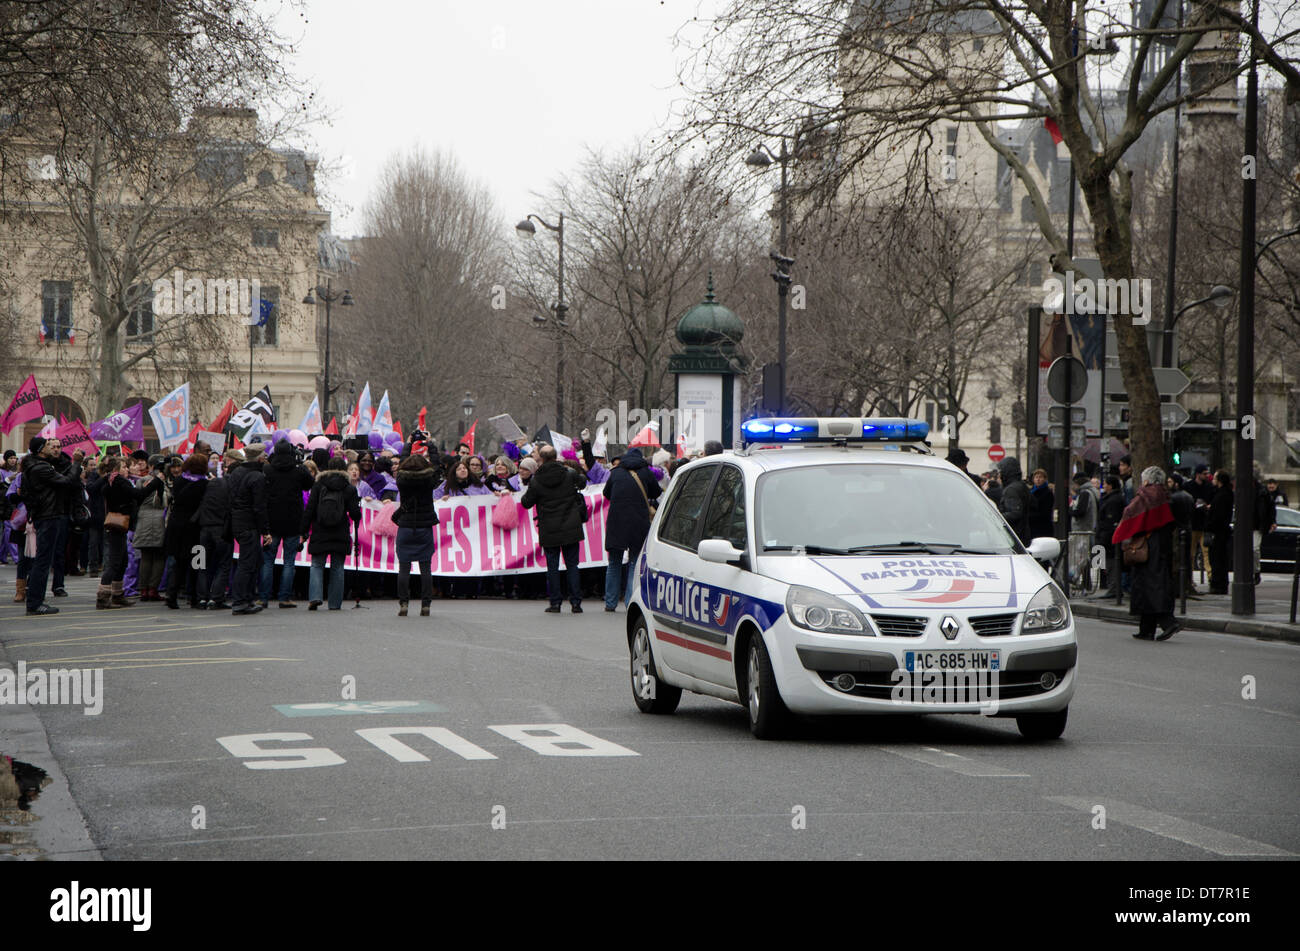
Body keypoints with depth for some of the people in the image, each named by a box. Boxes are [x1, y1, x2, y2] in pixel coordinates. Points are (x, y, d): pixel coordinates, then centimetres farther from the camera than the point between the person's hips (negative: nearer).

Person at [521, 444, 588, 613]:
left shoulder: (536, 481, -9)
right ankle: (576, 602, 3)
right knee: (572, 564, 7)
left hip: (549, 530, -1)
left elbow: (526, 503, 0)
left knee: (552, 566, 6)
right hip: (570, 528, 1)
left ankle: (555, 603, 5)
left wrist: (528, 492, 21)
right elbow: (582, 482, 17)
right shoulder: (569, 474, -5)